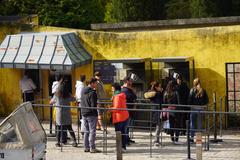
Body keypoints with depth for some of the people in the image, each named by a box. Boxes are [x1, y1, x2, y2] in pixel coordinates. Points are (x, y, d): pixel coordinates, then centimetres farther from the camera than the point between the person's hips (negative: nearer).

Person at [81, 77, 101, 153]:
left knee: (86, 132, 13)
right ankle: (92, 148, -1)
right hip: (91, 114, -8)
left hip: (84, 114, 8)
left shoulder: (83, 91, 11)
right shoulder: (92, 92, -16)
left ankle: (86, 147, 16)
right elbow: (93, 105, -18)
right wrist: (95, 114, -12)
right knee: (92, 132, -3)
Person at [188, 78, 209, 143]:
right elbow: (206, 100, 2)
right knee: (199, 123, 9)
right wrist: (202, 104, 11)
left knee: (192, 123, 5)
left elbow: (190, 100, -11)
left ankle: (192, 137, 3)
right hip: (201, 109, 2)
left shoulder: (192, 90, -8)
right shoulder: (203, 91, 1)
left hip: (193, 108, -2)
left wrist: (190, 105, 3)